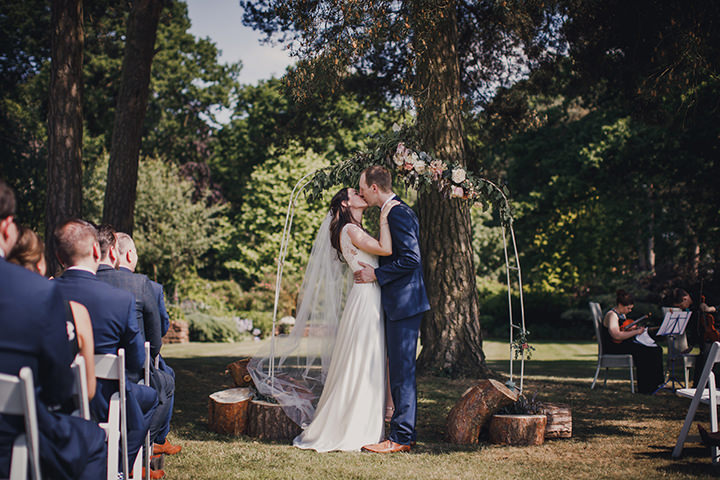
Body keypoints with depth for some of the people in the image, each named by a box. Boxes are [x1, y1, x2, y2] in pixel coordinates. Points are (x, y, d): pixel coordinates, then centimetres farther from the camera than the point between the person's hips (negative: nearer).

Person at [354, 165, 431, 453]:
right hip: (399, 303, 11)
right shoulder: (394, 211, 16)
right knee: (399, 369, 14)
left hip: (404, 302, -11)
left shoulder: (399, 213, -15)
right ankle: (405, 432, 22)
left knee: (402, 371, -7)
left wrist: (376, 274, -17)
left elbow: (411, 258, -22)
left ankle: (401, 438, -2)